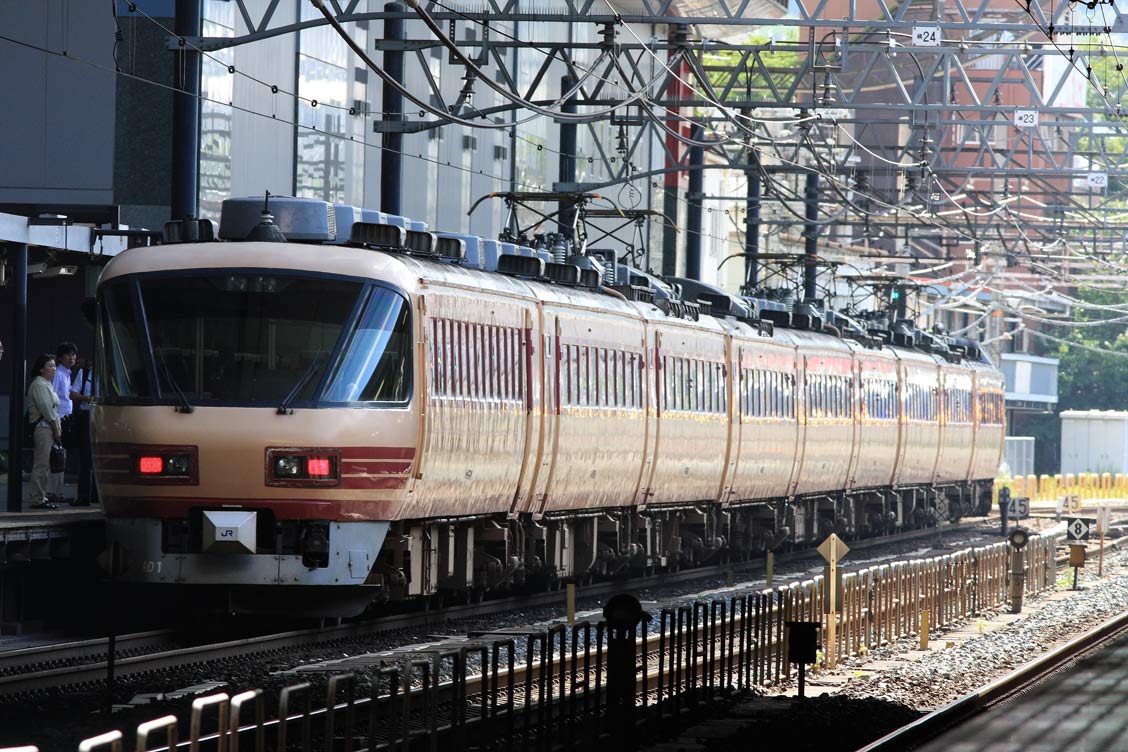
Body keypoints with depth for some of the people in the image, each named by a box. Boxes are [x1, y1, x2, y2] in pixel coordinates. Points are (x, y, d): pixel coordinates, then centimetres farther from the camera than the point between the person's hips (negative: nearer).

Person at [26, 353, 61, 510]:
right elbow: (46, 409, -15)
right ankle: (36, 499, -12)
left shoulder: (47, 384, 22)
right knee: (41, 465, -11)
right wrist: (56, 428, -11)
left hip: (50, 427, 10)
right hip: (43, 427, -10)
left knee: (44, 465, 10)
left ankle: (40, 497, 12)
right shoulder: (39, 385, -10)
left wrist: (58, 428, 13)